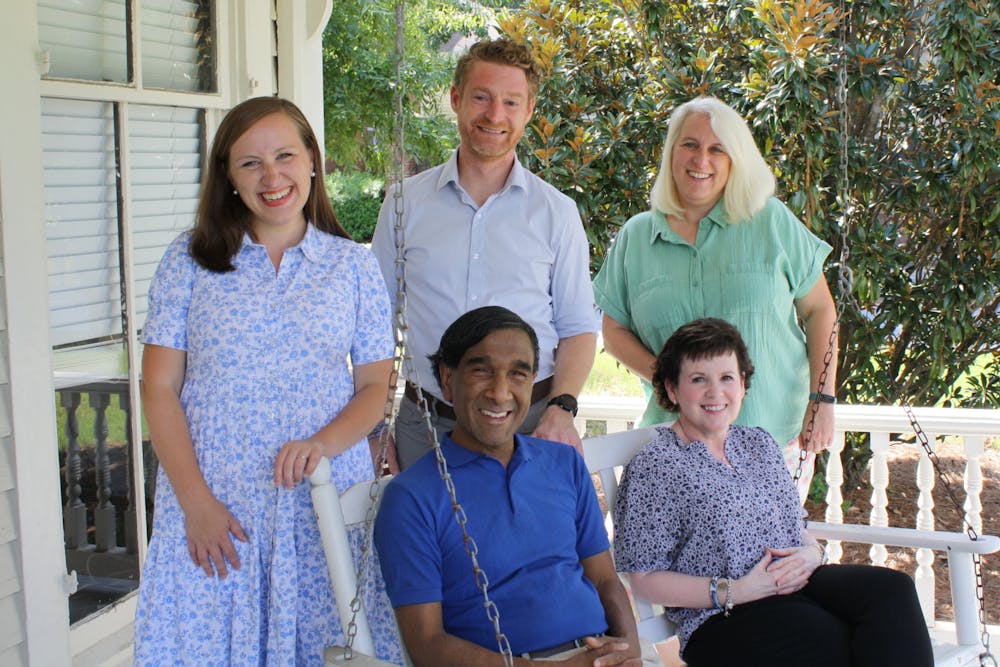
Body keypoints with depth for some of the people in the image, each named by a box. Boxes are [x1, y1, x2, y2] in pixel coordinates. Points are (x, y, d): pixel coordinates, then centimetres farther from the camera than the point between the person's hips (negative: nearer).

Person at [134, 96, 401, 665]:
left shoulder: (354, 265, 5)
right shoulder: (190, 261, 3)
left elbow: (375, 387, 5)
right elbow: (159, 388, 1)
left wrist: (322, 444, -14)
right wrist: (196, 500, -8)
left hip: (326, 496, 0)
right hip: (214, 500, 0)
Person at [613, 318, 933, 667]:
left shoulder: (759, 443, 19)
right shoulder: (653, 466, -3)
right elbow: (645, 580, -6)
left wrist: (812, 553, -1)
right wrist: (736, 591, -15)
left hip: (797, 585, 7)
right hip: (721, 623, -7)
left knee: (892, 588, -22)